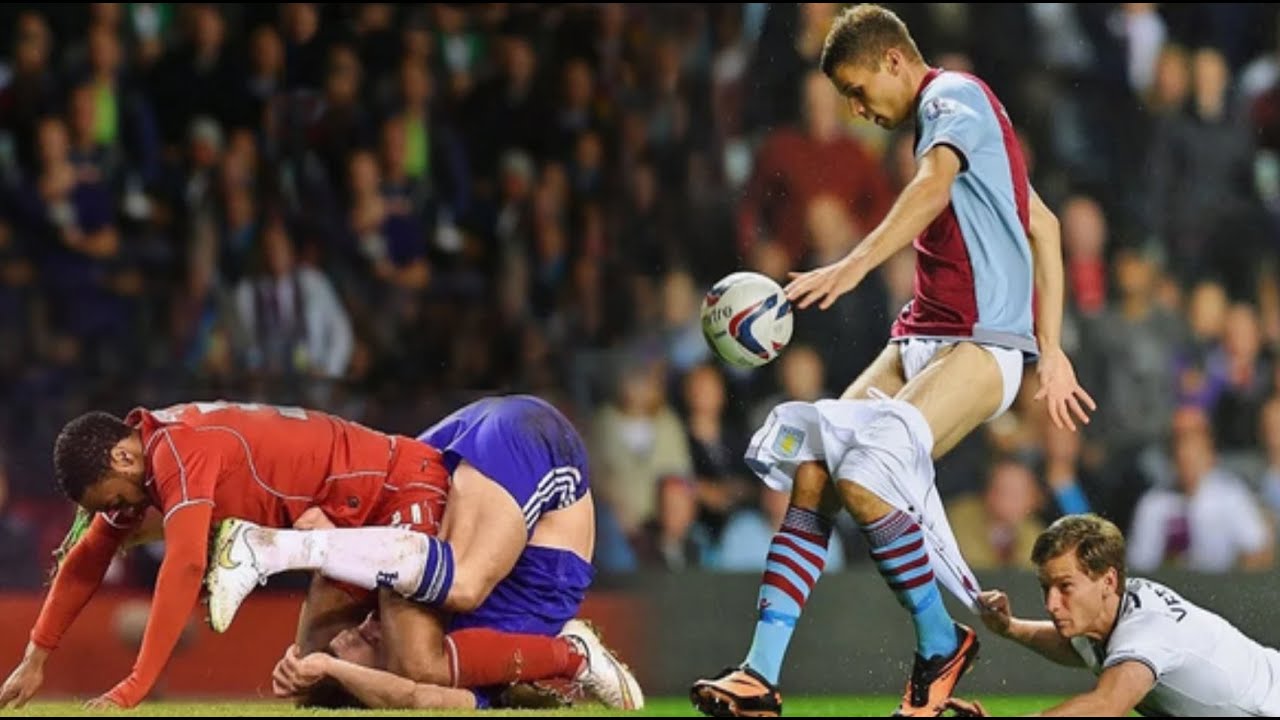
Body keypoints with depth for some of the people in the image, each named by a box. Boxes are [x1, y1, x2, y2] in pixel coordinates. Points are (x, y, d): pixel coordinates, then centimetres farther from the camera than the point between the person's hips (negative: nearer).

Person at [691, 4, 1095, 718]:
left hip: (984, 340, -10)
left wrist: (853, 267, -41)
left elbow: (934, 185, -27)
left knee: (862, 476, -26)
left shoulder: (952, 94, -5)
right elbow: (1043, 225, 28)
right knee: (810, 470, -8)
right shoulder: (947, 113, 24)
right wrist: (1050, 349, 26)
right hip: (921, 336, 10)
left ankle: (941, 642, -5)